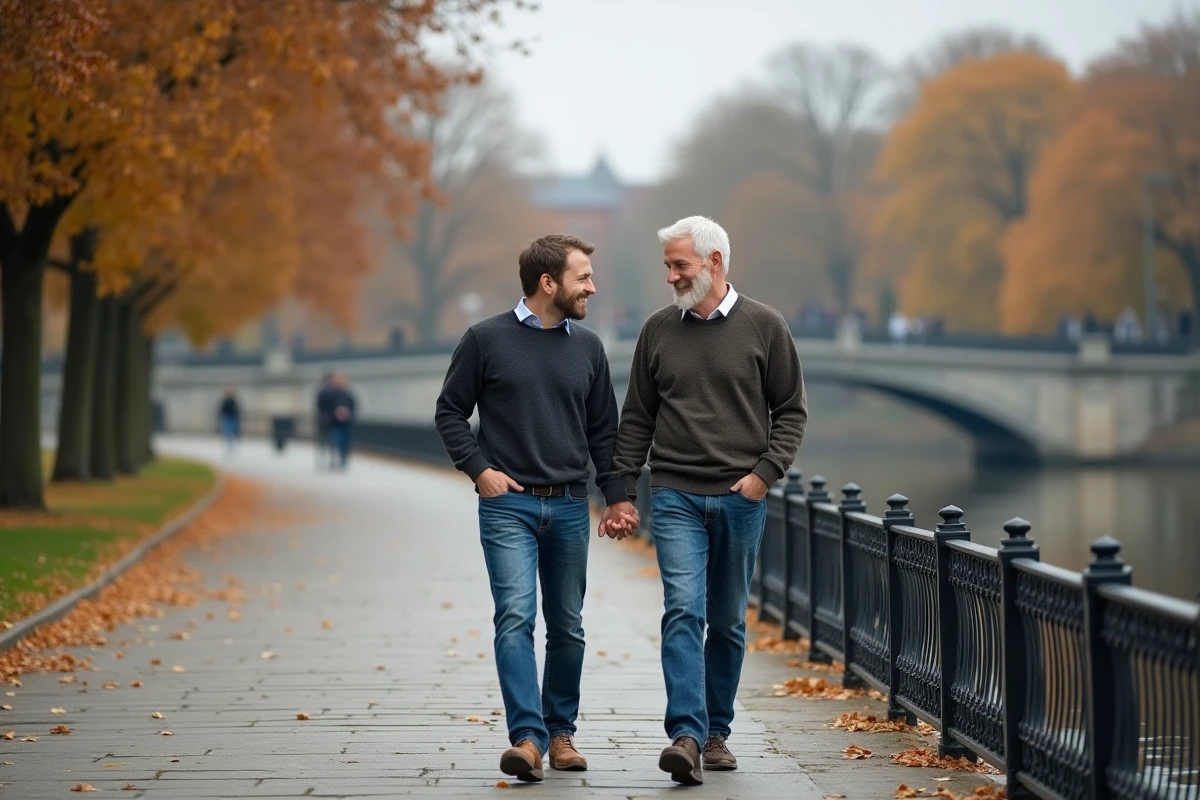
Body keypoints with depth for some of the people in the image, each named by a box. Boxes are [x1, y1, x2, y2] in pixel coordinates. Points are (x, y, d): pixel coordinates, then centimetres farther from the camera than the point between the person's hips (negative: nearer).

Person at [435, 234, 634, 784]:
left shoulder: (587, 347, 10)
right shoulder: (486, 340, -2)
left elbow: (603, 430, 15)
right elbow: (449, 414, 4)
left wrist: (618, 496, 7)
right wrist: (479, 469, -8)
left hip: (569, 507, 4)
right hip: (508, 505, -4)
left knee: (567, 627, 9)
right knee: (515, 617, -15)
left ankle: (561, 732, 23)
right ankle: (527, 738, -20)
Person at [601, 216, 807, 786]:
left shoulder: (764, 327, 2)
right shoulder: (658, 330, 7)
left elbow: (791, 412, 5)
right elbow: (636, 419, 10)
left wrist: (765, 472, -8)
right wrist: (621, 492, 5)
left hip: (741, 499, 0)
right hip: (676, 497, 0)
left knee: (727, 622, 9)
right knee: (683, 612, -13)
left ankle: (717, 733, 20)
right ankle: (686, 736, -20)